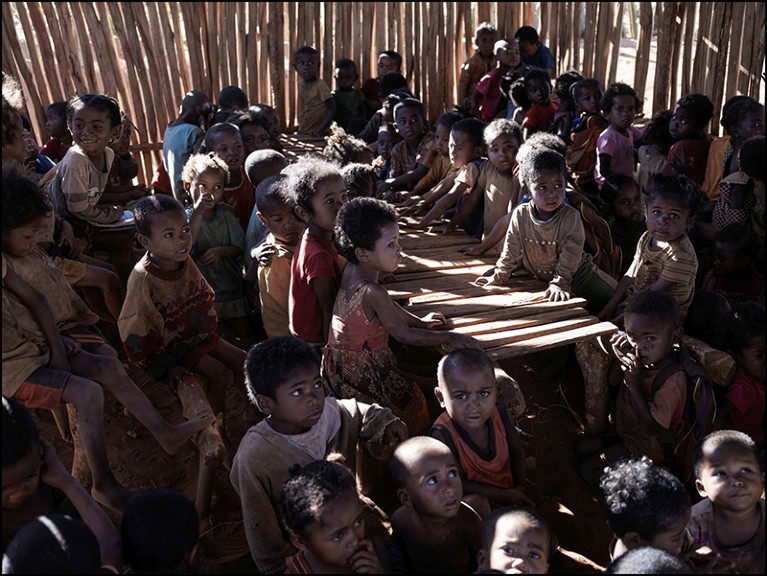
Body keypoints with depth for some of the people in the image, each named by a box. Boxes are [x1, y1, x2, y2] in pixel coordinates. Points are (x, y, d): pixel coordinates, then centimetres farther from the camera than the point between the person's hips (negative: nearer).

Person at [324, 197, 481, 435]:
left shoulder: (351, 271, -3)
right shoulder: (373, 292, -29)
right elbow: (405, 335, -21)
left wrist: (419, 321, 20)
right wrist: (450, 338, -12)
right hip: (362, 374, -9)